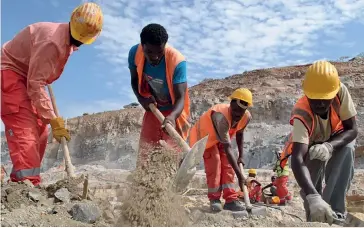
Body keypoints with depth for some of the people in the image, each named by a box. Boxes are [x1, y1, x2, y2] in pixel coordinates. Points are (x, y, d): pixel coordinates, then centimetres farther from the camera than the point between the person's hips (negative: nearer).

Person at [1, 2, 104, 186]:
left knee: (39, 131, 8)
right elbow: (35, 84, -29)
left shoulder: (69, 41, 3)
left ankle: (20, 181, 14)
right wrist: (53, 119, -28)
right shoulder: (52, 41, -28)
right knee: (24, 129, -20)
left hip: (25, 77, 10)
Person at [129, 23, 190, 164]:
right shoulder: (135, 53, -19)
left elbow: (180, 97, -34)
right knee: (145, 153, 7)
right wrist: (141, 98, -20)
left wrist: (172, 117, -55)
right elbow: (134, 79, -1)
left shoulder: (177, 61, -31)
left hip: (174, 112, -4)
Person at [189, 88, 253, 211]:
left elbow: (239, 133, 2)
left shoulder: (247, 117, -21)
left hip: (221, 138, 6)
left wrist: (240, 156, 5)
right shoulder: (221, 116, -43)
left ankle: (230, 200, 2)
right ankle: (214, 199, -5)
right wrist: (239, 174, -43)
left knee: (227, 165, -4)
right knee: (214, 162, -19)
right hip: (204, 136, -6)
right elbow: (228, 148, -44)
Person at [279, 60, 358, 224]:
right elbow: (297, 160, -52)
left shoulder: (341, 92, -33)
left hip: (336, 139, 2)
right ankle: (314, 216, 17)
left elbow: (352, 129, -26)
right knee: (309, 191, -18)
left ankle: (334, 211, -22)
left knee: (347, 149, -32)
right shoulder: (302, 115, -42)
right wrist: (313, 197, -67)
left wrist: (329, 146, -47)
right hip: (310, 146, -2)